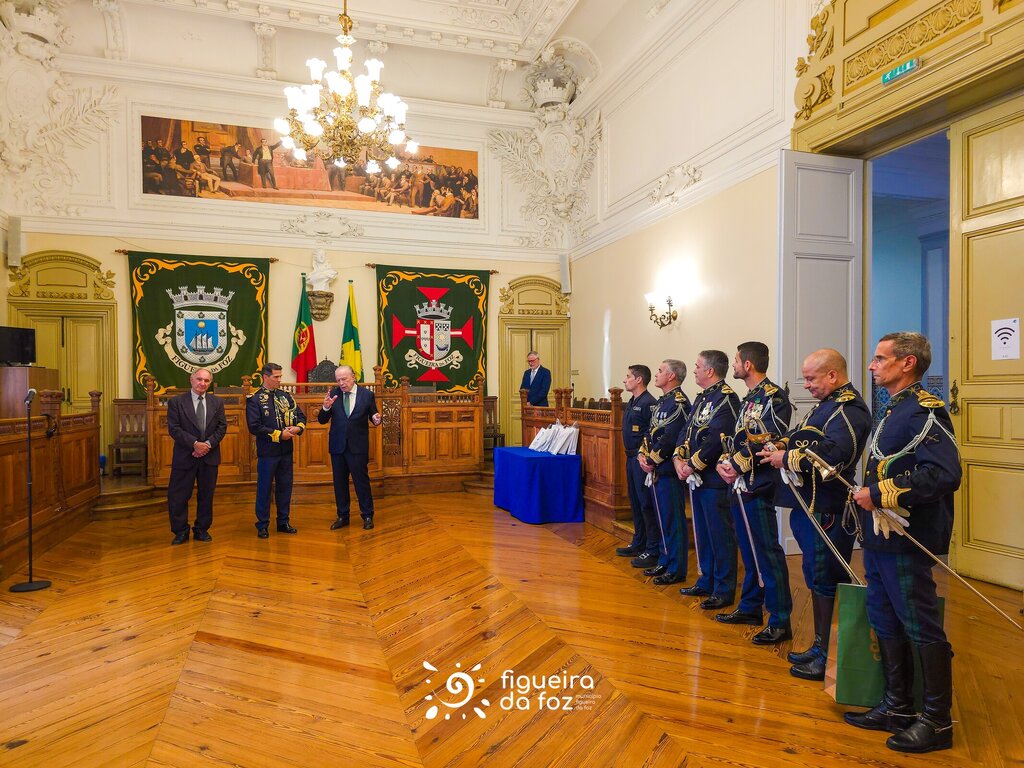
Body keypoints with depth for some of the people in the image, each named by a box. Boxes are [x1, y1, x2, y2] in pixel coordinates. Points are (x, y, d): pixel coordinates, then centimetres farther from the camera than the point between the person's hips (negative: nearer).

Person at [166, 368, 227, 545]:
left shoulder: (217, 402, 7)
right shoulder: (176, 402, -2)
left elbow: (222, 426, 3)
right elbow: (174, 429, -9)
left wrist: (208, 444, -12)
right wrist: (195, 444, -18)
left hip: (210, 456, 2)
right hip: (184, 456, -2)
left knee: (206, 496, 10)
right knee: (178, 496, 1)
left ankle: (202, 530, 23)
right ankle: (181, 532, 16)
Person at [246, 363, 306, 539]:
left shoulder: (285, 396, 7)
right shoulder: (254, 399, -8)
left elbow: (300, 415, 12)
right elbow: (254, 427, -15)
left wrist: (298, 427, -9)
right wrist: (279, 435, -16)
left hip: (286, 450, 5)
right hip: (267, 451, -5)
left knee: (285, 487, 13)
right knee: (264, 488, 5)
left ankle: (283, 522, 25)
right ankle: (262, 525, 18)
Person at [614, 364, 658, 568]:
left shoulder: (649, 403, -16)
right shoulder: (632, 402, 15)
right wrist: (631, 455, 16)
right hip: (631, 457, 10)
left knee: (647, 505, -4)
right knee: (635, 502, 17)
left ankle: (653, 551, 4)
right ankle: (639, 544, 29)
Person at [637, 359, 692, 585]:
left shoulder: (679, 402, -14)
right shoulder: (662, 401, 15)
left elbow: (669, 438, -20)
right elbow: (651, 432, 17)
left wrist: (652, 460, -14)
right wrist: (642, 455, 3)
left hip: (668, 470, -10)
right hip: (655, 470, 10)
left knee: (673, 520, -1)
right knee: (662, 518, 17)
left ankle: (676, 569, 8)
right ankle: (665, 562, 28)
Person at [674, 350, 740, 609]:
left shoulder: (726, 398, -14)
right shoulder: (702, 398, 16)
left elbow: (716, 440, -23)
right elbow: (687, 430, 14)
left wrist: (692, 465, -17)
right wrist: (679, 458, -1)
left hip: (715, 478, -10)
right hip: (696, 478, 10)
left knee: (720, 535, 0)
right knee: (702, 532, 17)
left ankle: (724, 590, 11)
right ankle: (706, 582, 30)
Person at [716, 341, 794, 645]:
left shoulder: (774, 397, -12)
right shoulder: (748, 400, 17)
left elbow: (769, 442, -21)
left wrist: (737, 466, -14)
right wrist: (724, 463, 1)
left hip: (759, 486, -10)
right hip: (740, 485, 10)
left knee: (767, 553, -5)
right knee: (749, 551, 17)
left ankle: (780, 621, 3)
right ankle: (750, 608, 28)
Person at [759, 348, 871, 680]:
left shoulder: (849, 409, -15)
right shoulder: (827, 404, 17)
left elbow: (833, 453, -32)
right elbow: (803, 442, 23)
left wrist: (787, 458, -22)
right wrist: (781, 446, 3)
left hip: (827, 512, -10)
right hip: (808, 506, 10)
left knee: (824, 582, 0)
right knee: (816, 579, 18)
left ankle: (830, 658, 13)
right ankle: (820, 647, 32)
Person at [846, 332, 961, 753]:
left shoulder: (925, 411, -15)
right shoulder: (893, 411, 15)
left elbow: (944, 475, -27)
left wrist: (880, 494, -23)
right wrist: (868, 494, 10)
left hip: (906, 543, -10)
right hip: (879, 539, 10)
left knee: (922, 628, 3)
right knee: (886, 623, 16)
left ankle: (937, 721, 17)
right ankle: (897, 708, 29)